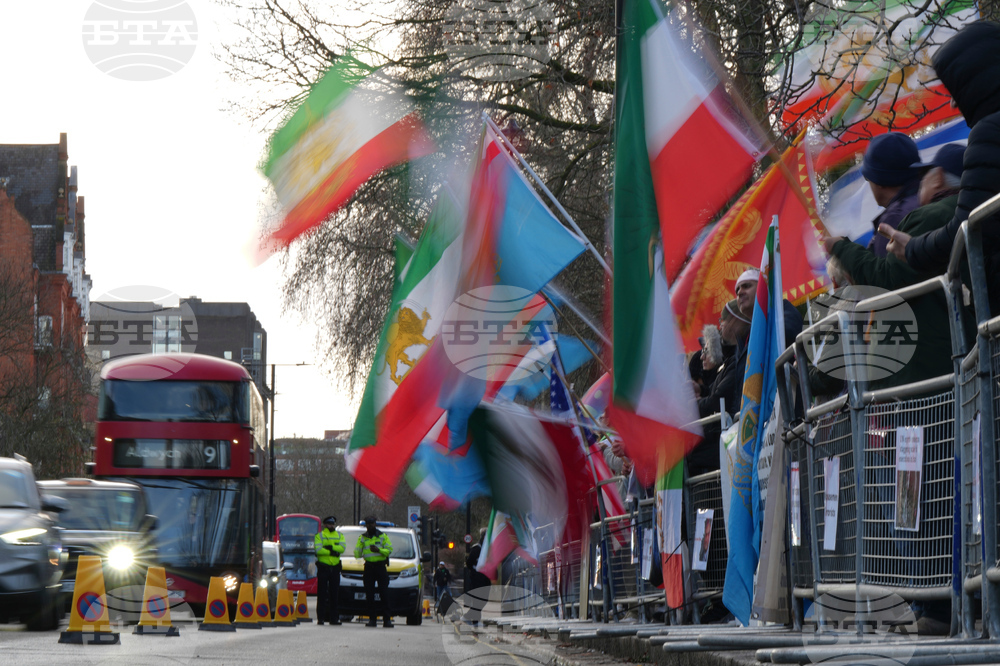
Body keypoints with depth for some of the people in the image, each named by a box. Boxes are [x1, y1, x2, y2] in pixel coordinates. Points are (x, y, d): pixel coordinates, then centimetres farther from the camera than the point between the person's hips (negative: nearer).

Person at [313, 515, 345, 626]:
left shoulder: (339, 536, 15)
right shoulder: (319, 535, 4)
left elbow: (342, 548, -3)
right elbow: (318, 550, -11)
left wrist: (329, 547, -14)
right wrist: (333, 551, -13)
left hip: (335, 567, 3)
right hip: (323, 567, -3)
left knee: (334, 593, 4)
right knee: (322, 594, -4)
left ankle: (334, 618, 6)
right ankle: (320, 617, -3)